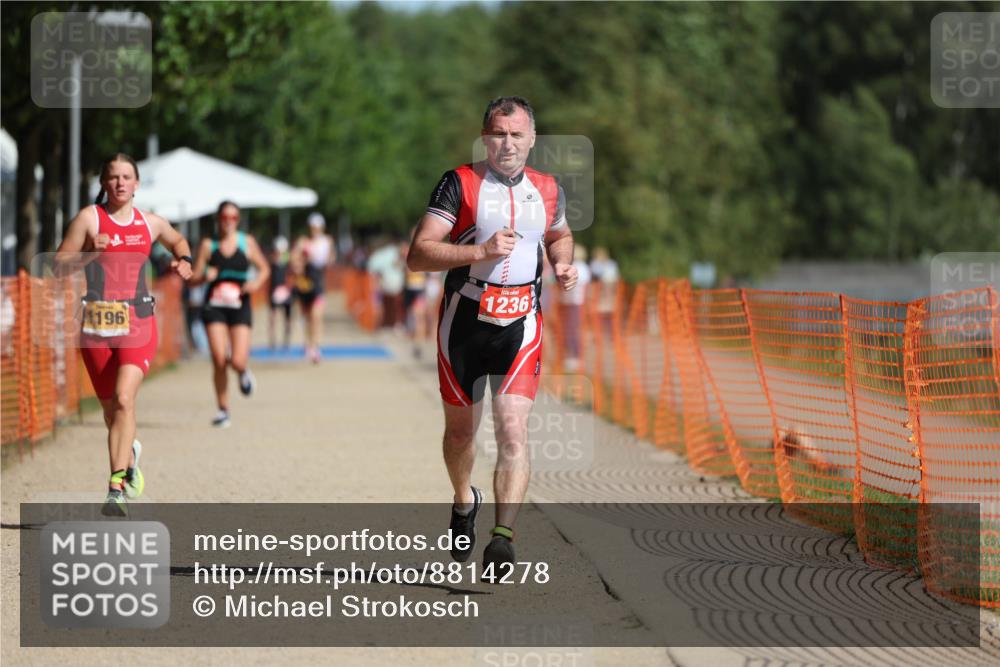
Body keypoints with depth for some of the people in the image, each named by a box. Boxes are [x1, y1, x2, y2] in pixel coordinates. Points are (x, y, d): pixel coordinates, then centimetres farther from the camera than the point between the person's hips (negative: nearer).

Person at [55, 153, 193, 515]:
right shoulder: (89, 218, -1)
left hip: (138, 325, 0)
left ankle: (117, 487, -22)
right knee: (111, 408, 10)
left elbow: (177, 240, 30)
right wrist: (90, 253, -19)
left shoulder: (151, 223, 8)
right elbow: (59, 266, -3)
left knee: (124, 399, -19)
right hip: (96, 324, 0)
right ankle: (130, 454, 43)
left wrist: (183, 260, 9)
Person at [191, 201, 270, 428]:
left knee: (237, 361, -12)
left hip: (239, 306, 0)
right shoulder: (208, 245, 4)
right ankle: (223, 410, 4)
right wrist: (205, 276, -17)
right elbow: (194, 278, 5)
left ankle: (244, 372, 28)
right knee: (219, 360, -11)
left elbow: (264, 268, 14)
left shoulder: (247, 243, 5)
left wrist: (257, 282, -7)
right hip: (214, 305, 0)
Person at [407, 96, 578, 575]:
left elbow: (559, 235, 30)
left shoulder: (547, 190, 7)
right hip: (464, 321, -1)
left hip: (521, 325, 1)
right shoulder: (460, 183, -6)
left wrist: (563, 265, 8)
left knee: (513, 429, -15)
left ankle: (503, 536, -21)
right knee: (460, 429, 13)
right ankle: (464, 502, 43)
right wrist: (481, 251, -24)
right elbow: (417, 255, -14)